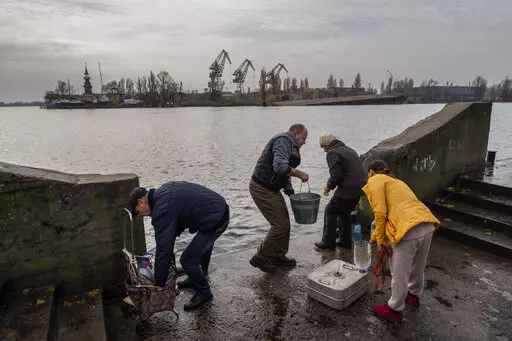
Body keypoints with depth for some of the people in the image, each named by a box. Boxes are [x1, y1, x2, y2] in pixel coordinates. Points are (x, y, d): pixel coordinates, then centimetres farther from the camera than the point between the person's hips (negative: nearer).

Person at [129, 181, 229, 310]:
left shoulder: (162, 209, -19)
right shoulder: (163, 190, 10)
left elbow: (164, 248, -18)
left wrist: (159, 283, -9)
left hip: (214, 220, -11)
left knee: (188, 260, -1)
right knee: (203, 245, 32)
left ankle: (203, 292, 22)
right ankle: (198, 279, 54)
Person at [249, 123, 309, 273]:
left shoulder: (290, 145, 17)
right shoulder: (283, 141, -17)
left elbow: (286, 171, 22)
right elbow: (281, 168, -32)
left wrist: (290, 192, 13)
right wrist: (301, 174, -18)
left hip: (271, 189, 10)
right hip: (262, 189, -10)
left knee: (285, 223, 15)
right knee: (279, 226, -6)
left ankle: (278, 256, 30)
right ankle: (260, 258, 11)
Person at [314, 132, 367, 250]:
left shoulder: (332, 153, -8)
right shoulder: (349, 149, 21)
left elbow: (336, 175, -18)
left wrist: (329, 186, 1)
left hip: (349, 188, -9)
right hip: (361, 187, 9)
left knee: (330, 211, 5)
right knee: (344, 213, 23)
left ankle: (328, 243, 11)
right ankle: (346, 242, 30)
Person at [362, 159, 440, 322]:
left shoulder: (375, 181, 4)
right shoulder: (395, 181, 29)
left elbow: (380, 213, -8)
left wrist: (380, 240, 4)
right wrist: (375, 236, 37)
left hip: (410, 231, -9)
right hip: (428, 226, 9)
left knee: (400, 273, 10)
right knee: (418, 266, 30)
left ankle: (395, 309, 28)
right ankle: (414, 294, 54)